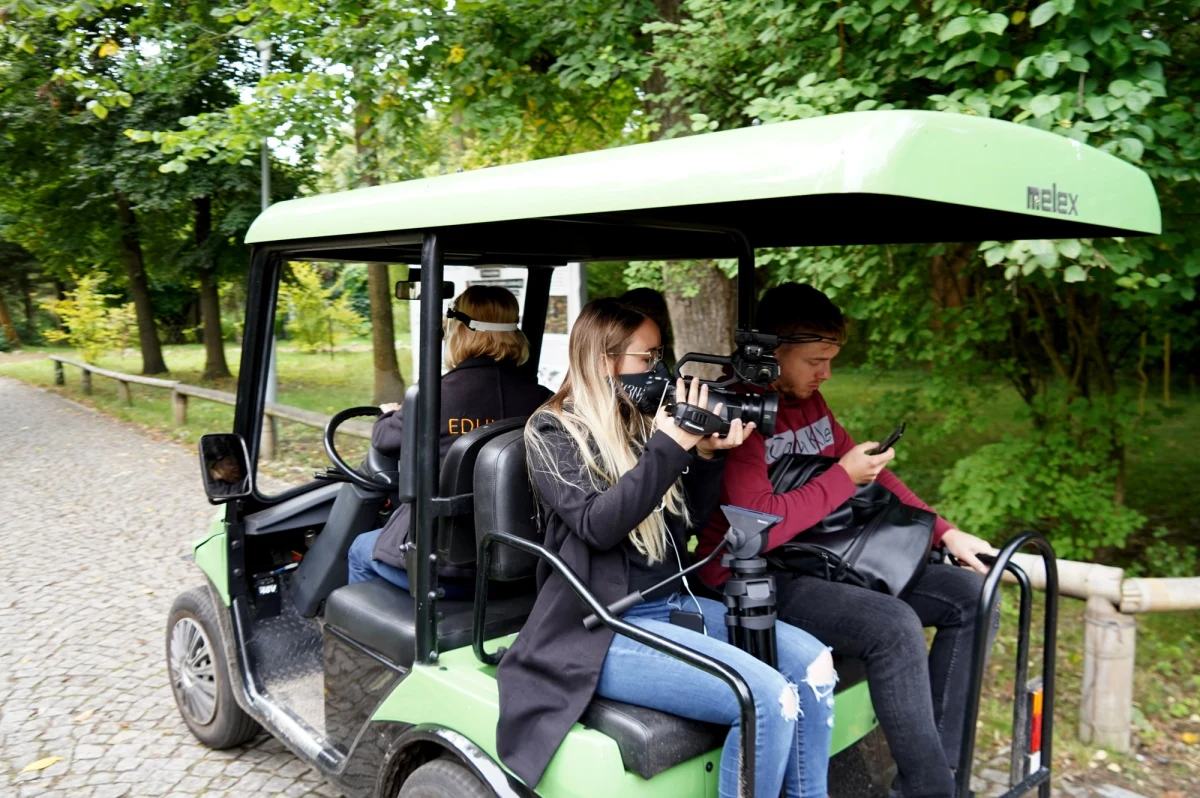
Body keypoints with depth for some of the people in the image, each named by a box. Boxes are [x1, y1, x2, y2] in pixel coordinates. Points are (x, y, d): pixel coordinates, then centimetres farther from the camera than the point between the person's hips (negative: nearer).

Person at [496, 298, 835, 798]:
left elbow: (691, 516, 14)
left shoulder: (643, 424, 11)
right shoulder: (552, 431, -6)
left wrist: (708, 453, -3)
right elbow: (598, 524, -20)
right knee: (769, 699, -23)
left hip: (671, 604, 7)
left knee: (811, 661, -5)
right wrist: (669, 447, -23)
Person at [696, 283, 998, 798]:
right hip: (755, 582, -9)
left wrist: (944, 532, 9)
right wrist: (844, 477, -17)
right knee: (894, 625, -30)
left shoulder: (808, 400, 10)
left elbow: (867, 470, 16)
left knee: (969, 594, 3)